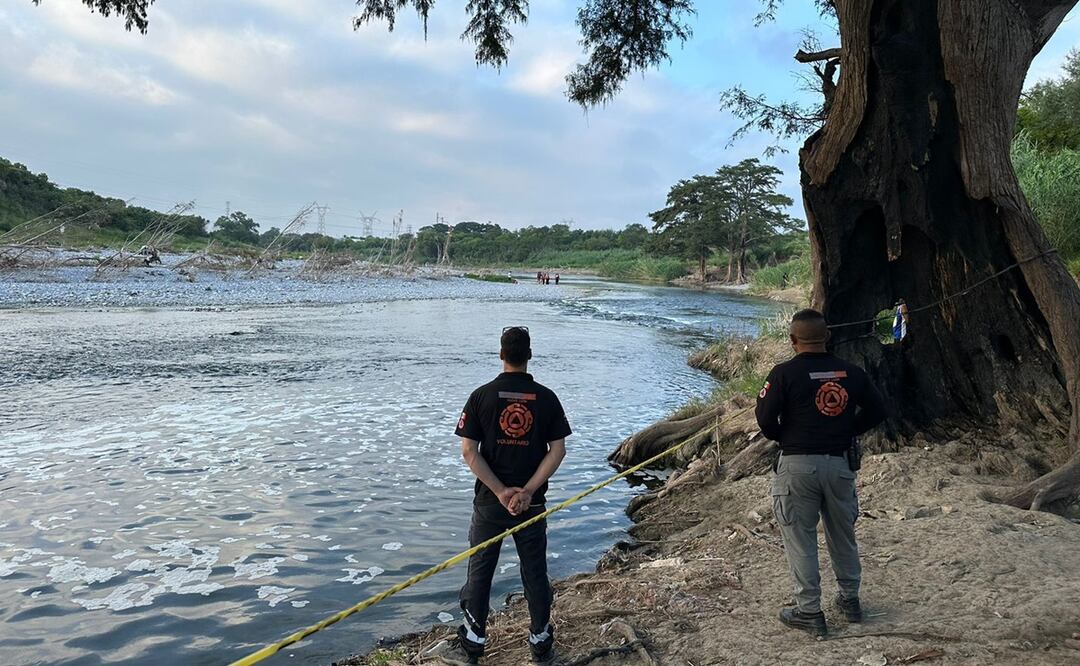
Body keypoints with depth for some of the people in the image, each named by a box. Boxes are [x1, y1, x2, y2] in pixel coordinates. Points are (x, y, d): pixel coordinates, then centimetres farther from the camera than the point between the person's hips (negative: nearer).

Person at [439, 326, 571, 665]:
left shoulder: (482, 395, -7)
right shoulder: (546, 398, -4)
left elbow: (469, 451, -10)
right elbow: (558, 450, -8)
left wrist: (501, 492, -11)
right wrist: (527, 492, -11)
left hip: (490, 501, -1)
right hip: (532, 502, 1)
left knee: (480, 572, 12)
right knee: (535, 573, 13)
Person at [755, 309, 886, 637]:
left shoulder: (784, 373, -11)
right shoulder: (851, 372, 2)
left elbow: (765, 418, -15)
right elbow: (876, 411, 9)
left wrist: (783, 439, 4)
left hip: (798, 465, -4)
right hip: (840, 463, 5)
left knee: (800, 539, 6)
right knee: (842, 535, 20)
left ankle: (809, 612, 12)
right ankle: (850, 600, 34)